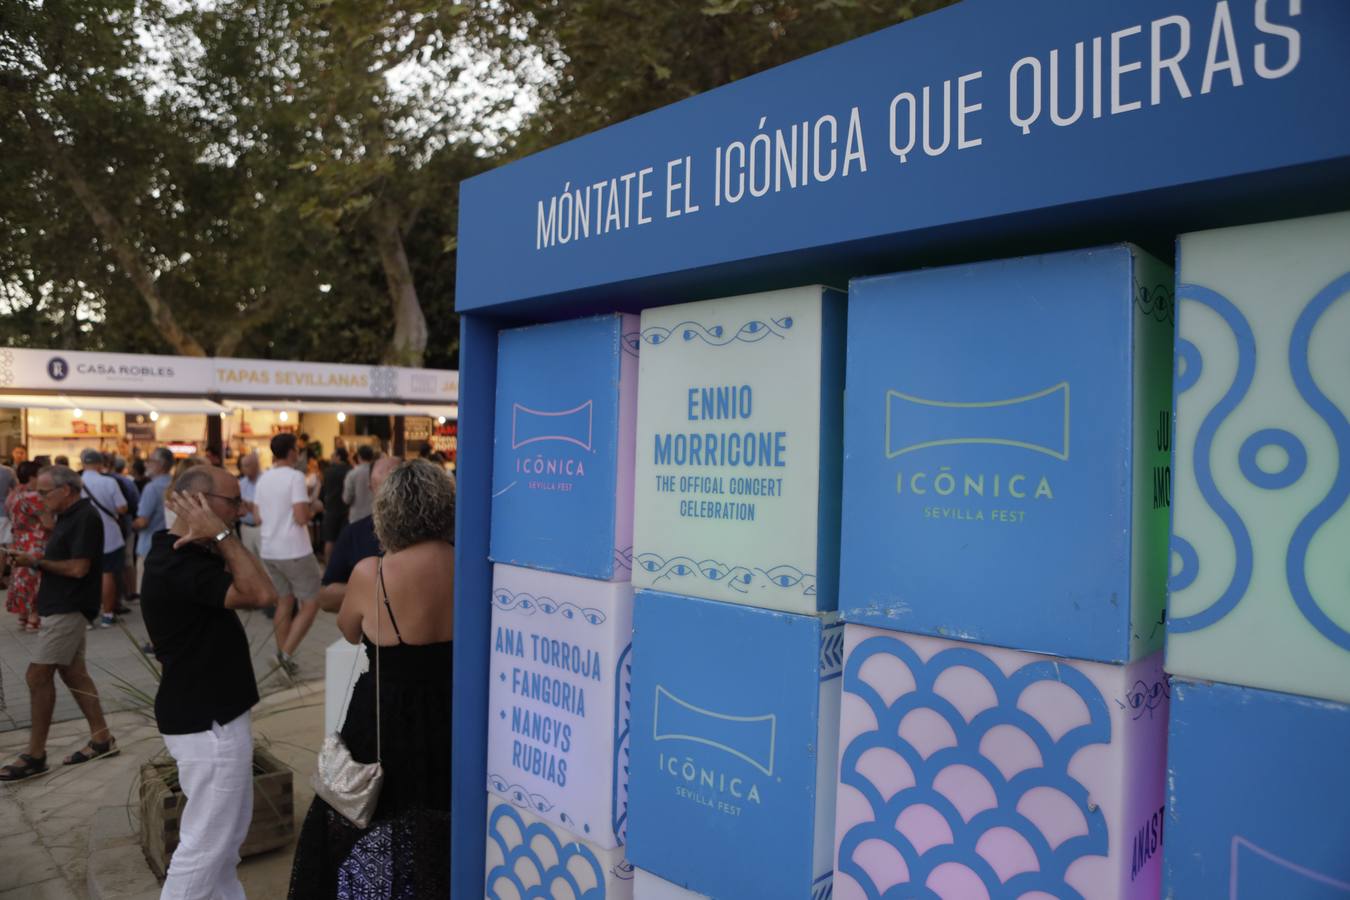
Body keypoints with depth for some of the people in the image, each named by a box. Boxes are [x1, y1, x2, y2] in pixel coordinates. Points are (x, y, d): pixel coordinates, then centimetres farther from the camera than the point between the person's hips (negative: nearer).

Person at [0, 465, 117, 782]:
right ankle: (102, 739, 20)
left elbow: (78, 568, -23)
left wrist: (37, 562, -11)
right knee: (72, 672, 12)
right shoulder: (68, 516, 13)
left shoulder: (85, 518, -18)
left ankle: (35, 755, 4)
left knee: (38, 675, -6)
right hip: (62, 606, 10)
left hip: (68, 609, -10)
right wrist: (34, 561, 0)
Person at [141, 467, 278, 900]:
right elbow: (261, 594, -30)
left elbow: (252, 593, 6)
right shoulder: (178, 563, -25)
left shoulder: (189, 556, 9)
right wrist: (221, 535, -28)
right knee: (205, 841, 3)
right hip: (207, 723, -11)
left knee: (228, 829, 24)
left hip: (212, 714, 11)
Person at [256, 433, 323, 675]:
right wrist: (314, 507, -3)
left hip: (270, 551, 7)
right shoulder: (295, 476, -15)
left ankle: (282, 654, 19)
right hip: (295, 552, -7)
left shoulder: (263, 478, 8)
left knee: (284, 603, 16)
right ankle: (286, 653, -7)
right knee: (310, 604, 3)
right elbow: (301, 518, -21)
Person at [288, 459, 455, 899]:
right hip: (451, 720, 3)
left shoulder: (371, 573, -17)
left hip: (386, 722, -3)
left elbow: (349, 631, 3)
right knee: (442, 831, 23)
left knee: (370, 831, 20)